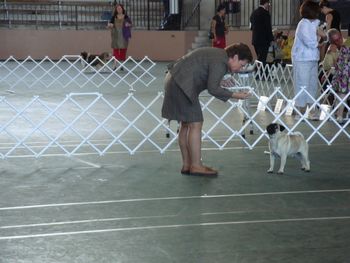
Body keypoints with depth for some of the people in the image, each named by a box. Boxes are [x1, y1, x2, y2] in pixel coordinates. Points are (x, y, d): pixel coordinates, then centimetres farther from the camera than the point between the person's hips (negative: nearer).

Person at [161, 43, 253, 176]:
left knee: (186, 125, 13)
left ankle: (187, 165, 17)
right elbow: (213, 88, -19)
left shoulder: (218, 54, 15)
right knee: (195, 124, -8)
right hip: (182, 84, -11)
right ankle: (196, 166, -4)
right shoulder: (220, 62, -16)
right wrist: (234, 95, -13)